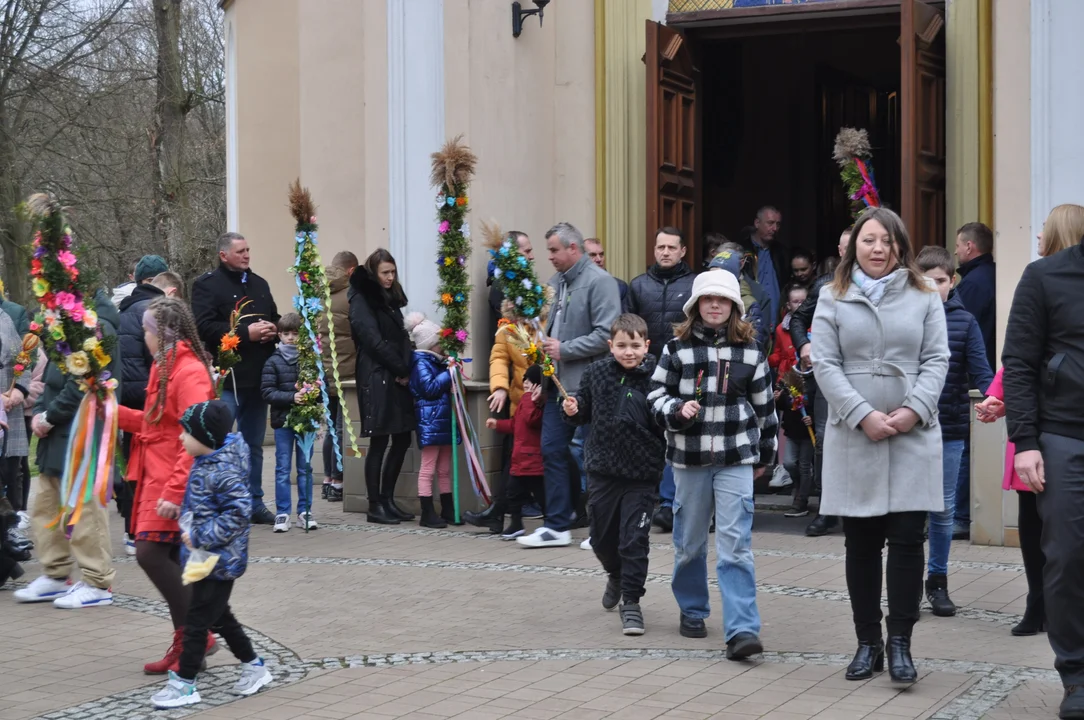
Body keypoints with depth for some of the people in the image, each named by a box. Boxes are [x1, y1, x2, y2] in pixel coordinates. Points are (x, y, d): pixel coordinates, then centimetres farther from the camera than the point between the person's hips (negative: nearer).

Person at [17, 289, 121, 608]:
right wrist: (40, 413, 4)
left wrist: (49, 417, -13)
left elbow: (80, 387, -21)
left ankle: (97, 584, 7)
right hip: (59, 437, 10)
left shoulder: (97, 330, -16)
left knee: (85, 510, -3)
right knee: (43, 505, 13)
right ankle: (55, 575, 24)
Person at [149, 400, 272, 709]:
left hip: (218, 561, -10)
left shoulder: (224, 471, -23)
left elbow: (238, 513, -28)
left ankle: (185, 684, 9)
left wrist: (199, 537, -25)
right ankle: (254, 666, 32)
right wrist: (192, 533, 10)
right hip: (207, 558, 10)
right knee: (220, 617, 20)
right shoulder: (205, 463, 6)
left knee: (197, 620, -1)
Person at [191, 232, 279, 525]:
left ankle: (254, 503, 22)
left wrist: (272, 330, 1)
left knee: (254, 444, 14)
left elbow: (275, 319, 25)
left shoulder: (259, 284, 16)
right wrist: (246, 333, -18)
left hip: (258, 377, 7)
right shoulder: (207, 285, -5)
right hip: (226, 377, -7)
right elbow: (204, 327, -17)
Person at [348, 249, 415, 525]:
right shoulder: (361, 300, -5)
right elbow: (373, 340, -13)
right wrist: (401, 370, -10)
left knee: (402, 439, 6)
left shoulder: (391, 298, 19)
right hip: (376, 378, -8)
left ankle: (388, 499, 16)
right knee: (379, 442, -5)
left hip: (397, 379, 8)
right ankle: (375, 505, 2)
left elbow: (401, 337, 16)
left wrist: (406, 370, 1)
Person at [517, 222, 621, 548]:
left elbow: (606, 334, -19)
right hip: (559, 383, 8)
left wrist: (564, 349, -16)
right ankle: (556, 526, 14)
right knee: (552, 450, 8)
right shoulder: (556, 281, 14)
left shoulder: (599, 281, -11)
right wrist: (543, 344, 7)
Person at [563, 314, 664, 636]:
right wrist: (574, 409, -7)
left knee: (635, 540, -3)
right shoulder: (596, 372, 1)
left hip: (641, 474, -4)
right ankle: (616, 575, 46)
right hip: (602, 468, 4)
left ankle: (631, 602, 8)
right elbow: (585, 410, 14)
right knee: (602, 536, 17)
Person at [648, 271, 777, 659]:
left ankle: (742, 630, -13)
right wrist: (676, 409, -16)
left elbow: (764, 402, 11)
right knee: (689, 540, 13)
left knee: (736, 544, -9)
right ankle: (692, 610, 34)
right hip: (689, 456, 1)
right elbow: (656, 392, 4)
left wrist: (766, 449, 16)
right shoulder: (678, 347, 1)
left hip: (736, 457, -1)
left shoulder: (749, 349, 2)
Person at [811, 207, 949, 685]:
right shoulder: (834, 299, 5)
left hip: (913, 437, 0)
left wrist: (913, 410, -13)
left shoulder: (924, 297, 7)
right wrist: (863, 415, -13)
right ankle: (867, 641, 14)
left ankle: (900, 643, 4)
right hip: (854, 436, 0)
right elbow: (825, 365, -2)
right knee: (861, 543, 6)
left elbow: (936, 360, 2)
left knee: (907, 540, -2)